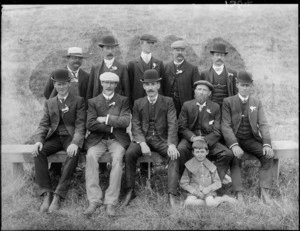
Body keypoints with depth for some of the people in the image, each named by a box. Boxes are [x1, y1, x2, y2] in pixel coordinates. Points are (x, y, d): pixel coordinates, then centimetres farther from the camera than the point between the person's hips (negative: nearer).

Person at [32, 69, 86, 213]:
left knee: (73, 154, -36)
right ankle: (46, 194, -24)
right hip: (54, 137, 3)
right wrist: (39, 140, -13)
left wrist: (75, 142, -23)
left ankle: (58, 195, -32)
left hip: (71, 137, -3)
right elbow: (43, 124, 9)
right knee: (38, 152, -27)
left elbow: (80, 125, -5)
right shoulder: (49, 103, 17)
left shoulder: (78, 101, 6)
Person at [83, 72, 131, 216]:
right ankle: (94, 200, -27)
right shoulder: (93, 102, 11)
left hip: (117, 139, 0)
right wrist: (113, 126, -7)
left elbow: (126, 121, -5)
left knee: (118, 157, -31)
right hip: (98, 139, 1)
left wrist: (106, 119, -8)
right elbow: (90, 125, -4)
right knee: (91, 156, -30)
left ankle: (111, 202, -27)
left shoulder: (123, 100, 12)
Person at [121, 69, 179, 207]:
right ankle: (130, 191, -17)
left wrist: (172, 144, -21)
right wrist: (142, 143, -17)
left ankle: (172, 194, -24)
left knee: (174, 155, -29)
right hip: (143, 138, 1)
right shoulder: (138, 103, 11)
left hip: (162, 139, -1)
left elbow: (172, 124, -4)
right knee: (129, 153, -28)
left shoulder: (168, 102, 7)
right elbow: (136, 126, 2)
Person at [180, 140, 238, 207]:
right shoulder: (190, 166, 3)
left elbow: (218, 183, 8)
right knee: (188, 202, -31)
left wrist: (209, 188, -12)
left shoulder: (211, 166, 7)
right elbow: (183, 183, 2)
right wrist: (195, 192, -10)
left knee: (211, 203, -33)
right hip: (194, 192, 1)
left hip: (208, 191, -1)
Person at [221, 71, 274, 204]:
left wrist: (267, 144, -16)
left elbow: (263, 124, 2)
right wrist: (234, 145, -24)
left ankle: (264, 191, -16)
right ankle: (239, 193, -26)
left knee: (269, 155, -21)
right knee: (234, 157, -32)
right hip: (234, 139, -3)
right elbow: (226, 126, -8)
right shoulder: (228, 102, 1)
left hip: (251, 139, 3)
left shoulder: (257, 103, 10)